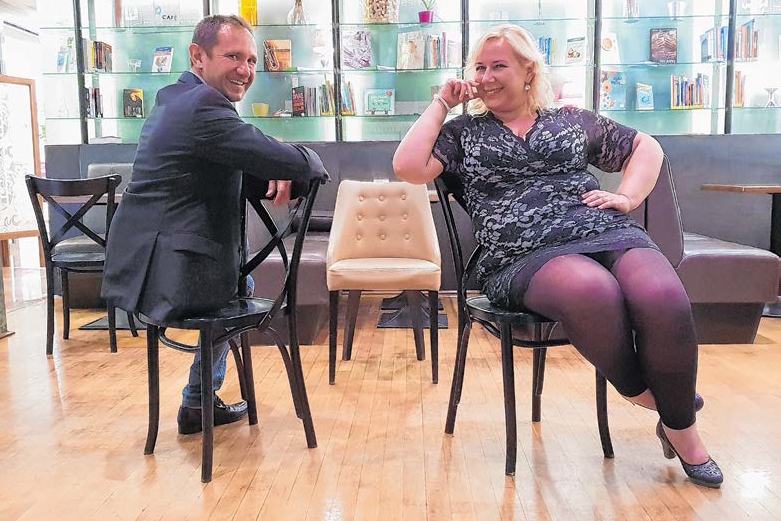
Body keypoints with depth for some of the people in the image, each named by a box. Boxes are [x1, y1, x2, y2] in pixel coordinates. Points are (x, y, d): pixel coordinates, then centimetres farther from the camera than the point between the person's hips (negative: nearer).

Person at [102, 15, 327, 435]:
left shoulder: (173, 98, 13)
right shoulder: (204, 106, -19)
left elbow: (236, 162, 22)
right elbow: (295, 162, -23)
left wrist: (274, 175, 3)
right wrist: (312, 163, 0)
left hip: (140, 263, 9)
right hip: (169, 275, -9)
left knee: (241, 285, 30)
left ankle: (201, 402, 41)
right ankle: (198, 403, 32)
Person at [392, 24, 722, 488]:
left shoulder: (572, 119, 21)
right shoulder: (463, 132, 16)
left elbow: (646, 147, 28)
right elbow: (409, 167, -1)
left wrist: (627, 196, 9)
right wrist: (442, 104, 8)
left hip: (608, 235, 3)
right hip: (525, 259, -2)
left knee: (664, 299, -29)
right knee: (593, 291, -37)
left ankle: (681, 428, -4)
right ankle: (646, 396, -8)